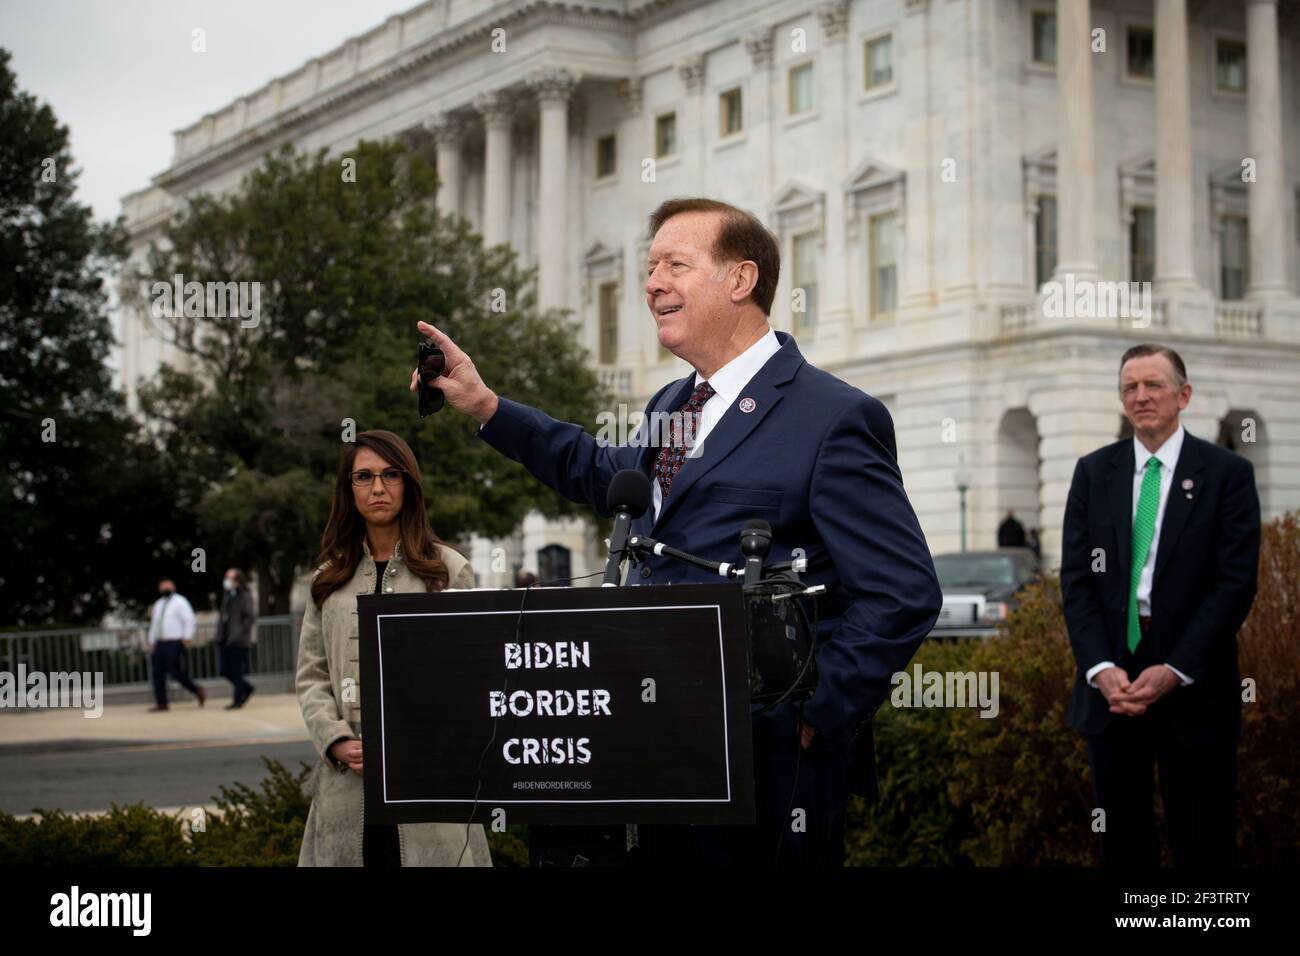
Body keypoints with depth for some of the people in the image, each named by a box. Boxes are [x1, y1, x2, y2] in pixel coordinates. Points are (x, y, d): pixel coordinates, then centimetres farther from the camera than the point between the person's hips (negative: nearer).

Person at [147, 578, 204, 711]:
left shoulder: (179, 601, -2)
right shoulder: (158, 604, 20)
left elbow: (189, 620, -9)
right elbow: (154, 624, 25)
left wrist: (187, 638, -15)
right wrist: (151, 641, 20)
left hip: (174, 644, -7)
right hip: (160, 644, 7)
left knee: (176, 672, -11)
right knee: (158, 674, 1)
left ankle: (196, 690, 8)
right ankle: (161, 703, 4)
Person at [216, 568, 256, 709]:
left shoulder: (245, 596, -9)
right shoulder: (227, 595, 14)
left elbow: (251, 616, -14)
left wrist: (240, 632, -20)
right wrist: (220, 632, 11)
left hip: (238, 641, -8)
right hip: (226, 639, 8)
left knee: (236, 671, -4)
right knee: (226, 671, 8)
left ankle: (238, 700, 4)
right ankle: (247, 688, 26)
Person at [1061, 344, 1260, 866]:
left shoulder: (1227, 473, 0)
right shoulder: (1093, 471, 8)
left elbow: (1236, 582, -7)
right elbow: (1076, 578, 4)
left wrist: (1176, 670, -14)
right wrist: (1101, 667, -10)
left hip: (1193, 688, -2)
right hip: (1110, 683, 2)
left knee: (1203, 844, 4)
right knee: (1122, 842, 8)